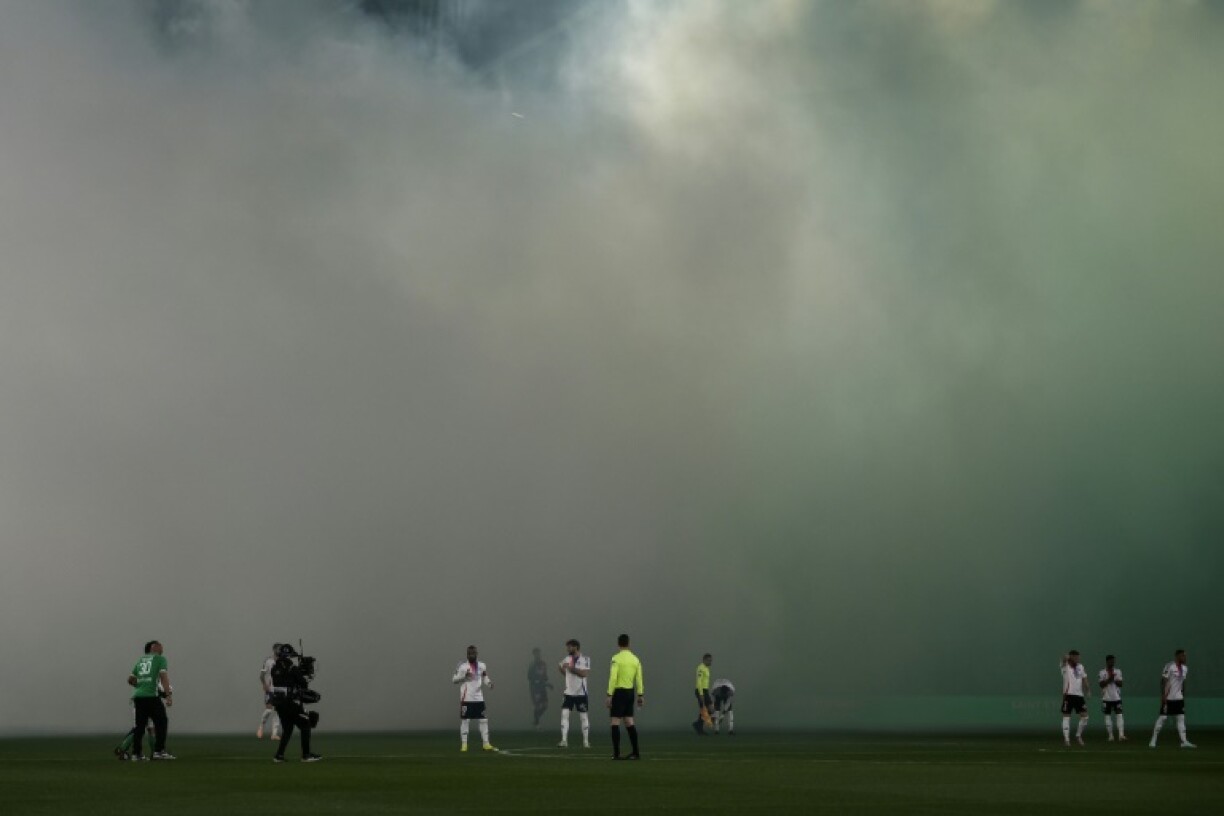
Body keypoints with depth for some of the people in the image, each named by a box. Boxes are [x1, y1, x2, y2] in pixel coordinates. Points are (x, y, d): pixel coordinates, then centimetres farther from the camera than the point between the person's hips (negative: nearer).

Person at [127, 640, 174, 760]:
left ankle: (136, 753, 10)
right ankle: (159, 751, -6)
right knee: (161, 722, 1)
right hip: (151, 695, -6)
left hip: (138, 696, 6)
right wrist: (169, 694, -15)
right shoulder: (160, 659, 5)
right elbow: (164, 677, -9)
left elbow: (130, 679, 22)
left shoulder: (140, 660, 22)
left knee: (140, 725, 11)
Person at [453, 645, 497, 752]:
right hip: (466, 698, -4)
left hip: (479, 698, 4)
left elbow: (485, 679, 16)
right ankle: (464, 744, 4)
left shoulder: (482, 666, 8)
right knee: (465, 720, -2)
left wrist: (489, 683, -6)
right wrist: (464, 675, -19)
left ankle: (486, 743, 8)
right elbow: (454, 679, -4)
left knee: (483, 720, 3)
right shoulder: (462, 666, -4)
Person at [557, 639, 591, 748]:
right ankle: (564, 740, -6)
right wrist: (561, 668, 0)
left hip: (581, 693, -4)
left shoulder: (585, 659, -7)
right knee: (564, 714, -7)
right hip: (569, 692, 4)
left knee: (584, 717, 3)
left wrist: (571, 668, -23)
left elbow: (584, 673, -20)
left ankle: (586, 741, 12)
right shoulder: (567, 659, 8)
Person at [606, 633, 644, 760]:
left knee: (615, 722, -2)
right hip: (630, 692, 6)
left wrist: (609, 695, -13)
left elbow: (613, 678, -15)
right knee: (629, 722, 12)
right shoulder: (635, 659, 7)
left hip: (619, 692, -6)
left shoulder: (616, 658, -10)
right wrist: (640, 695, 10)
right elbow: (639, 679, 6)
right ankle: (636, 752, 11)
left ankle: (616, 753, -6)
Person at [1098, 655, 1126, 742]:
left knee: (1119, 716, -9)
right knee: (1107, 716, 2)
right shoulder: (1102, 672, 0)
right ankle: (1110, 736, 10)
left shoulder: (1118, 671, 6)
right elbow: (1101, 684, -9)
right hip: (1106, 698, -1)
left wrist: (1114, 679, -15)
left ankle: (1121, 735, -14)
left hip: (1117, 698, 1)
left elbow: (1120, 684, 0)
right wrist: (1109, 679, -19)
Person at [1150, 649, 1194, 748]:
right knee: (1162, 718, -4)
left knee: (1181, 718, 3)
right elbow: (1163, 681, -14)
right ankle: (1153, 741, 2)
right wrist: (1163, 695, -18)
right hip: (1168, 698, -7)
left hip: (1179, 698, 7)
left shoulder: (1185, 668, 9)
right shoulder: (1169, 667, -13)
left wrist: (1183, 695, 17)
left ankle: (1184, 741, 4)